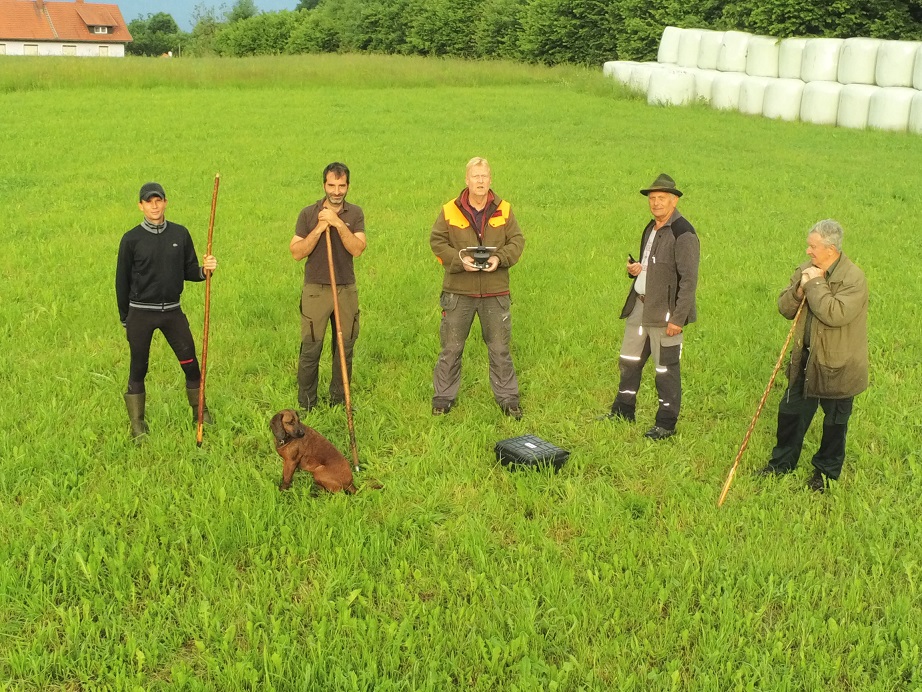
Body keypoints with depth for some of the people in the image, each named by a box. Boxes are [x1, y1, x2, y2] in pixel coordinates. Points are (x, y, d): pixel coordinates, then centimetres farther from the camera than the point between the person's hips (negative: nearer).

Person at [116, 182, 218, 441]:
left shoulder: (180, 234, 2)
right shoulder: (131, 239, -5)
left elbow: (188, 272, 8)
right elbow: (122, 281, 1)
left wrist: (204, 269, -14)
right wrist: (125, 319, 5)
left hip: (173, 311, 2)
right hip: (141, 313, -2)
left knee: (191, 363, 5)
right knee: (138, 369, 6)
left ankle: (200, 411, 25)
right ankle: (137, 424, 18)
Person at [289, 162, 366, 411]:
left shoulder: (355, 214, 3)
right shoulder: (308, 214, -2)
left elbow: (357, 249, -11)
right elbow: (296, 253, -8)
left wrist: (338, 223, -20)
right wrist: (319, 229, -17)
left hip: (346, 289, 2)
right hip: (315, 289, -2)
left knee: (345, 348, 10)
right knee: (310, 350, -1)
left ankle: (339, 400, 24)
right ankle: (306, 405, 11)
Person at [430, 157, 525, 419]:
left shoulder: (503, 210, 2)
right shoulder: (450, 210, -3)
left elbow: (517, 240, 4)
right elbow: (437, 242, -1)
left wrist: (500, 258, -14)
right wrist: (459, 260, -15)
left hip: (495, 291, 1)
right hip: (458, 291, -1)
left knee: (500, 348, 9)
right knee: (451, 348, 7)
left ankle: (508, 398, 22)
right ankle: (443, 397, 21)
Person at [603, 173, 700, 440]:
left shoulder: (683, 233, -15)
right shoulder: (651, 228, 14)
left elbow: (688, 279, -18)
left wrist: (678, 318, -21)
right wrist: (635, 269, 3)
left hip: (665, 312, -9)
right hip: (640, 305, 9)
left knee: (666, 369, 1)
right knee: (629, 361, 17)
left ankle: (666, 424, 13)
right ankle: (623, 411, 32)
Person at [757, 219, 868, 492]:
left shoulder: (853, 278, -20)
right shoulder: (806, 270, 1)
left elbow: (835, 314, -33)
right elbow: (785, 308, 2)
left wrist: (815, 285, -25)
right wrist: (799, 289, -17)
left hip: (837, 364, -6)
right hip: (806, 358, 6)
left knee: (834, 422, 11)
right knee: (791, 411, 16)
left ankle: (826, 471, 29)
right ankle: (782, 461, 34)